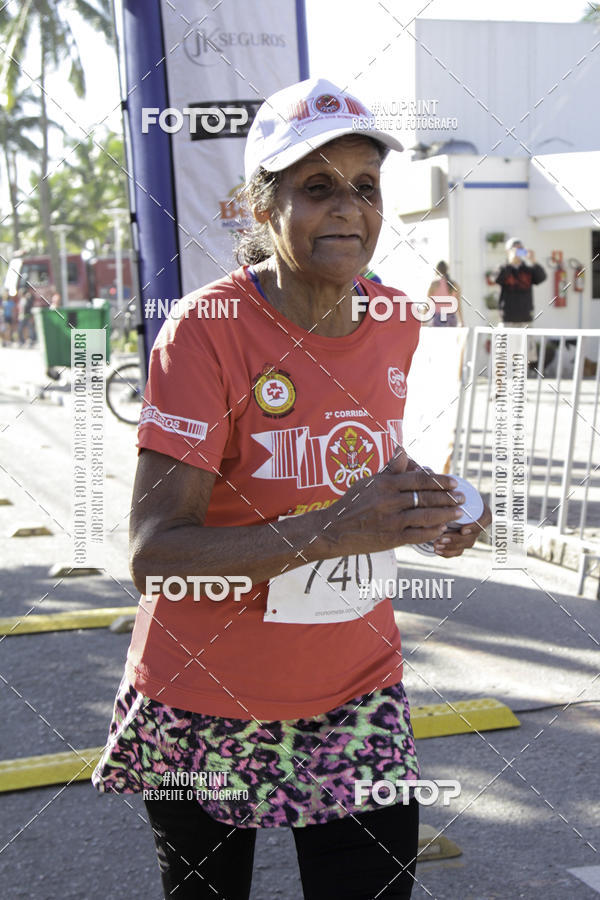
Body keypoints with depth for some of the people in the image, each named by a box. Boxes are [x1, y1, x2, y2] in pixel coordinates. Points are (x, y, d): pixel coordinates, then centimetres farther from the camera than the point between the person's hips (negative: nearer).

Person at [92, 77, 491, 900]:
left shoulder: (397, 325, 0)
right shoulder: (209, 330, -18)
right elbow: (153, 553, -24)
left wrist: (424, 513, -3)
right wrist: (328, 531, -35)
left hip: (358, 696, 4)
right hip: (207, 706, -3)